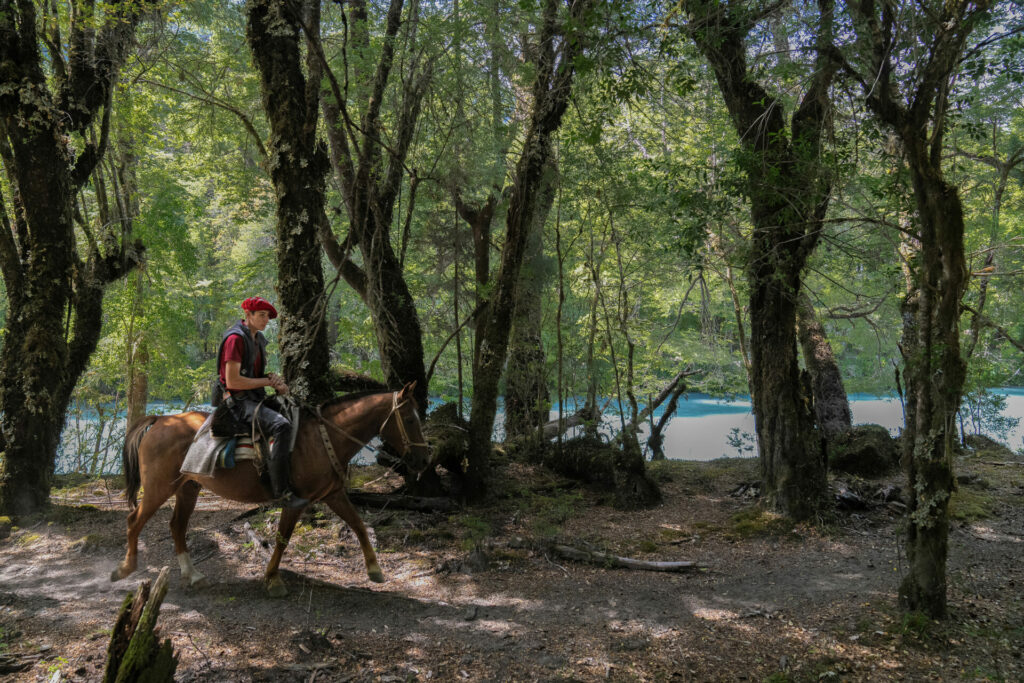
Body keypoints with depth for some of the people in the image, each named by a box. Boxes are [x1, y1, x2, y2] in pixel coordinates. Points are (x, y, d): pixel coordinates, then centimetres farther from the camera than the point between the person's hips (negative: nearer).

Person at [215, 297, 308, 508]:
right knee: (281, 426, -31)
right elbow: (232, 381, -21)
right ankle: (281, 491, -28)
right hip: (239, 401, -10)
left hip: (256, 398, 10)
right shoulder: (235, 338, -14)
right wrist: (268, 381, -14)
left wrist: (274, 380, 2)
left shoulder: (258, 338, 15)